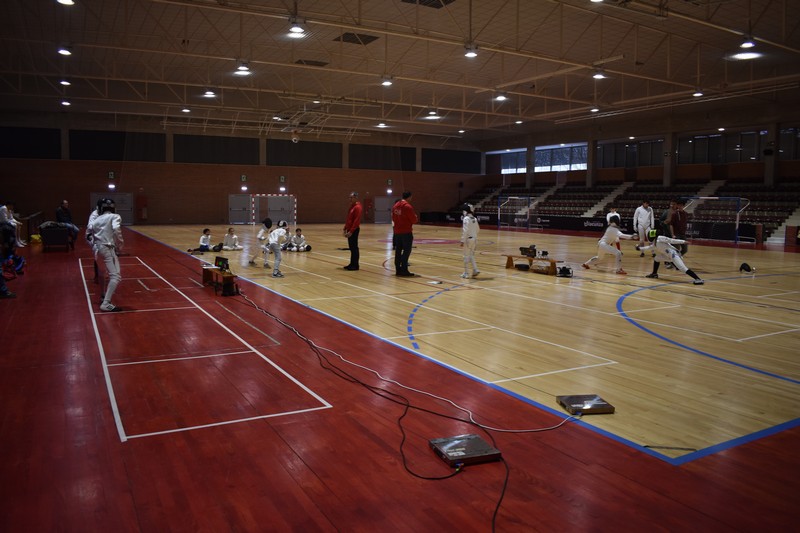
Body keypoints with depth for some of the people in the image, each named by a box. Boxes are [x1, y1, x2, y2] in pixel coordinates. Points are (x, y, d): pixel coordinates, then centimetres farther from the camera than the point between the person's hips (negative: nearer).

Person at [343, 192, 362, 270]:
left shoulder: (358, 207, -14)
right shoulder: (352, 206, 16)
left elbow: (357, 220, -21)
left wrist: (351, 231, -23)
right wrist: (345, 228, 16)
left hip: (354, 230, -9)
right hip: (350, 230, 9)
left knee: (354, 248, -4)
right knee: (351, 247, 12)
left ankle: (355, 265, 1)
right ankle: (352, 264, 19)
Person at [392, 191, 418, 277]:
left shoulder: (395, 206, 9)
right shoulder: (408, 206, -14)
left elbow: (393, 219, 16)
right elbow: (414, 220, -11)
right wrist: (416, 217, 8)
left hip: (397, 231, 7)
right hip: (406, 232, -7)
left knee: (398, 251, 10)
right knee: (407, 251, -3)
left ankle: (398, 270, 14)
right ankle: (404, 270, -5)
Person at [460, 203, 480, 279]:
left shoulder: (466, 219, -15)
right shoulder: (474, 218, 8)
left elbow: (465, 231, -19)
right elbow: (478, 229, 14)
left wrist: (462, 240, -16)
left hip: (468, 239, -7)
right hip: (474, 239, 7)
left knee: (466, 256, 3)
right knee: (471, 255, 17)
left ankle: (466, 273, 10)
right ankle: (475, 270, 5)